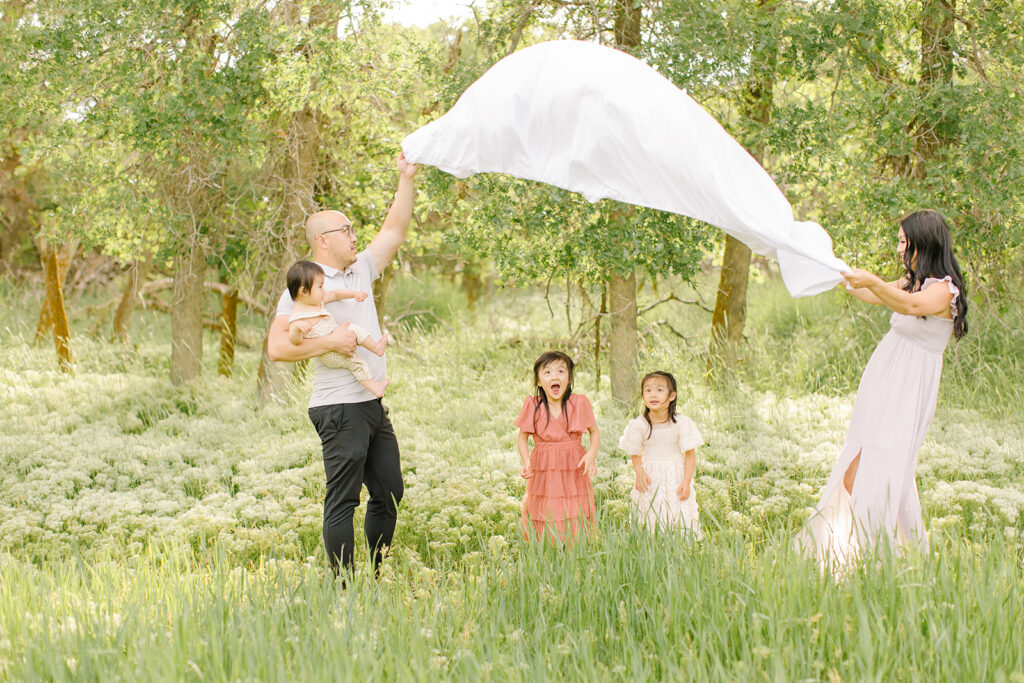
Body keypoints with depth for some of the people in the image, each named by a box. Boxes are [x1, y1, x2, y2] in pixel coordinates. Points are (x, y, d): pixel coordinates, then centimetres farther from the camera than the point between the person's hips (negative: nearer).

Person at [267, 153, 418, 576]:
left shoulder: (360, 271, 16)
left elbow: (394, 231, 22)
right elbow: (277, 347, -14)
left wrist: (407, 179, 15)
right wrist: (330, 342, -18)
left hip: (373, 405, 8)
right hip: (340, 409, -8)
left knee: (389, 494, 11)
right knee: (343, 499, -6)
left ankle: (377, 577, 22)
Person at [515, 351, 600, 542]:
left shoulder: (579, 403, -2)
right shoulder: (533, 406, -2)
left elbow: (595, 432, 8)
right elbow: (522, 437, 8)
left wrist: (592, 455, -10)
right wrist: (526, 461, -9)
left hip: (574, 472, 0)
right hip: (542, 474, 0)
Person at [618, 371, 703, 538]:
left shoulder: (681, 423, -9)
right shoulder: (639, 425, -6)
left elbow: (690, 454, -4)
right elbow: (635, 453, 6)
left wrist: (686, 482, -10)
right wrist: (639, 473, -11)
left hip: (676, 478, 0)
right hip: (650, 479, 0)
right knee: (649, 521, -2)